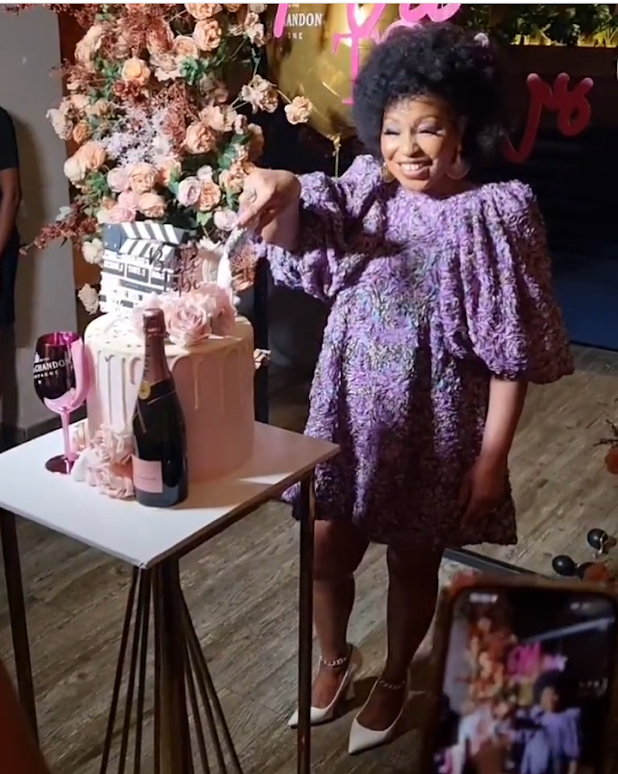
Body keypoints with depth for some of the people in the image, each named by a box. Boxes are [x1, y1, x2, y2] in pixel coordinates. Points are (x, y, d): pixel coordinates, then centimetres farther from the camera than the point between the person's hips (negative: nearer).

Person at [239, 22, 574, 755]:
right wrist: (280, 190, -38)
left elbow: (512, 352, -11)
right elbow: (294, 237, -15)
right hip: (349, 406, 4)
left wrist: (492, 455, -12)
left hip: (434, 422, -3)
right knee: (327, 549, 14)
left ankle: (394, 679, 43)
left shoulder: (497, 216, -12)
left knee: (413, 561, 15)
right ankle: (335, 658, 45)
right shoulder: (365, 189, -1)